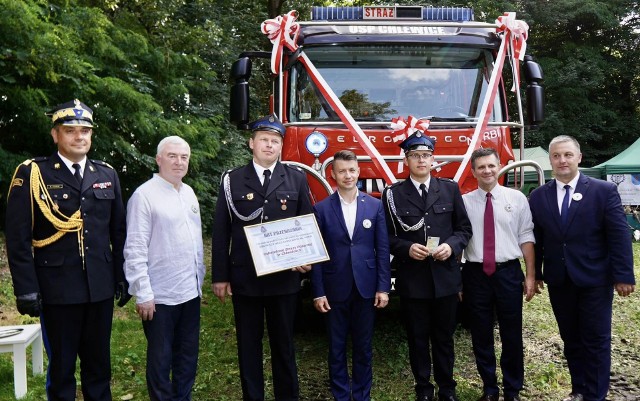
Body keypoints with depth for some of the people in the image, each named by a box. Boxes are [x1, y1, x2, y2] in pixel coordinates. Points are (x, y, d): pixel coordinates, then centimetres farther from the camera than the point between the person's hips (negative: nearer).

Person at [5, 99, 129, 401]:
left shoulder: (107, 175, 8)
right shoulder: (32, 173, -4)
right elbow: (18, 237, -7)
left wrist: (122, 277, 8)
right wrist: (26, 289, -11)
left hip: (101, 287, 4)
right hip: (57, 288, -3)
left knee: (99, 362, 15)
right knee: (61, 365, 11)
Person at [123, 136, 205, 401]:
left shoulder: (189, 193, 10)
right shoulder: (144, 195, -11)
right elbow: (135, 249, -14)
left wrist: (200, 281, 14)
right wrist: (143, 294, -15)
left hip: (190, 292, 7)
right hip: (160, 296, -6)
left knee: (188, 357, 16)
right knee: (161, 359, 8)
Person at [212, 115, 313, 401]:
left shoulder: (297, 179, 5)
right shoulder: (232, 180, 2)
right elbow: (221, 231, 1)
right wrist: (220, 276, -2)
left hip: (285, 277, 1)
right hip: (244, 278, 0)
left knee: (283, 344, 13)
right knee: (248, 345, 11)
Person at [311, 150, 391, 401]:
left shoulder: (375, 206, 2)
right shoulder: (322, 209, -1)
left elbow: (382, 249, 2)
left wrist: (383, 287, -2)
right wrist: (318, 292, -6)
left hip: (366, 288, 1)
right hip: (335, 289, -1)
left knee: (363, 347, 12)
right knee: (337, 348, 10)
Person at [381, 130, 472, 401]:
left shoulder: (450, 189, 6)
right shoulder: (393, 194, 1)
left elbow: (464, 228, 8)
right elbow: (387, 237, 0)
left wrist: (452, 246, -11)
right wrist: (406, 248, -16)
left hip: (446, 277, 1)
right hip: (412, 279, -1)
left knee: (444, 337, 12)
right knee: (417, 338, 10)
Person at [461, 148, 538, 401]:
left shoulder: (517, 198, 2)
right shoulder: (464, 202, 1)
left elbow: (526, 237, 0)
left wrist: (530, 276, -3)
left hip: (508, 273, 0)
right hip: (475, 274, 1)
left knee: (512, 335, 9)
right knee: (481, 335, 11)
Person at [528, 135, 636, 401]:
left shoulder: (604, 191, -5)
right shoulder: (538, 197, 3)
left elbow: (619, 236, -7)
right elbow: (535, 239, 6)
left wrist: (623, 275, -10)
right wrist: (535, 274, 5)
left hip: (594, 279, -3)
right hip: (558, 281, 3)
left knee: (596, 340, 5)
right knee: (571, 339, 14)